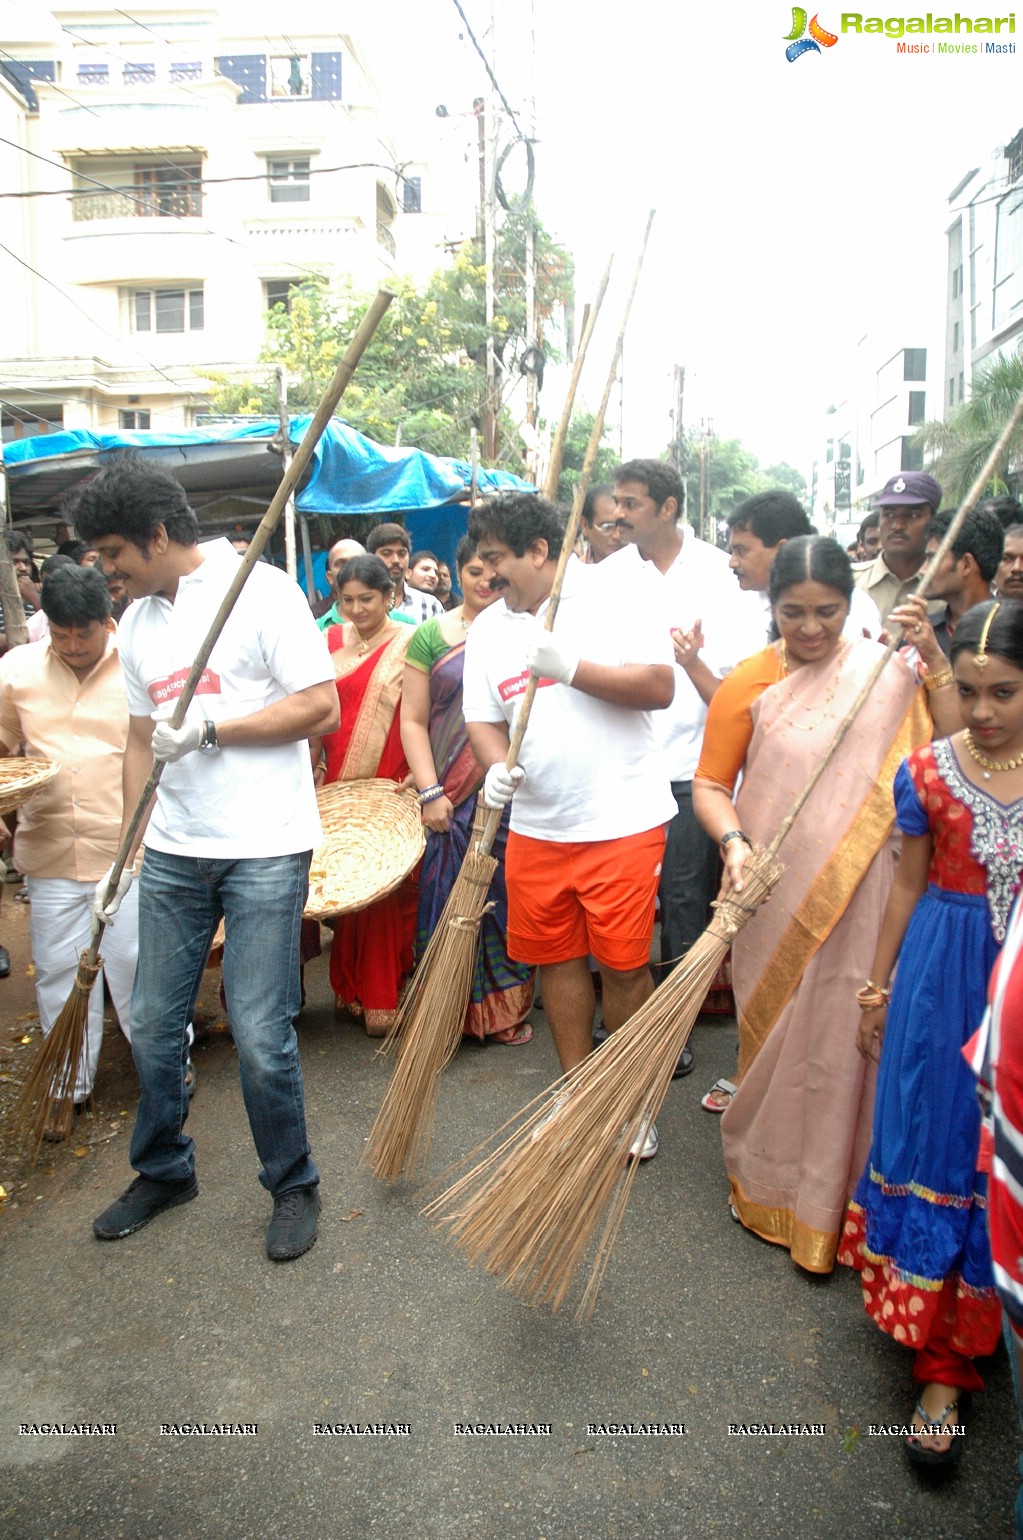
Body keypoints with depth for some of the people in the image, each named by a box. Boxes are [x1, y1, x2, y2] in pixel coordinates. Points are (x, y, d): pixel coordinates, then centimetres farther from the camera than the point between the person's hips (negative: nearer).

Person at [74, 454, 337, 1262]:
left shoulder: (261, 590, -7)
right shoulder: (138, 622, 14)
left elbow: (322, 708, -12)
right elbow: (144, 741, 18)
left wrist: (209, 729, -15)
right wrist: (124, 852, 17)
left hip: (264, 851, -6)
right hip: (172, 852, 7)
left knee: (261, 1034, -3)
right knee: (153, 1026, 13)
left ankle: (294, 1186, 21)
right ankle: (164, 1170, 36)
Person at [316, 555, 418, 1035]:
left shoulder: (410, 644, -1)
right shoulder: (331, 642, 10)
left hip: (392, 786, -4)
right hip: (340, 784, 4)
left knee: (388, 890, -3)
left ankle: (383, 997, 6)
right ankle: (349, 988, 21)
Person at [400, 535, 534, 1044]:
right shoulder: (432, 635, 5)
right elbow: (413, 720, 3)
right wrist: (430, 792, -6)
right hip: (452, 797, -1)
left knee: (508, 897, 6)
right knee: (451, 896, 3)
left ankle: (506, 1009, 21)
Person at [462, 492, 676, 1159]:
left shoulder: (619, 593, -5)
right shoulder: (489, 628, 9)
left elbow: (659, 687, -13)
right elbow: (483, 720, 9)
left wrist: (569, 667, -20)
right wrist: (496, 767, -12)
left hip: (622, 821, -4)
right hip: (536, 825, 5)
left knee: (624, 964, 3)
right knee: (558, 956, 13)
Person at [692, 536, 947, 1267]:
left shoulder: (886, 672, 0)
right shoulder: (748, 682, -2)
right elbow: (710, 784, -2)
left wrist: (935, 659, -16)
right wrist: (733, 843, -19)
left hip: (859, 898, 1)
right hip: (776, 897, 0)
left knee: (845, 1041, 6)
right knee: (777, 1037, 11)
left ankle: (832, 1201, 27)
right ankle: (767, 1184, 34)